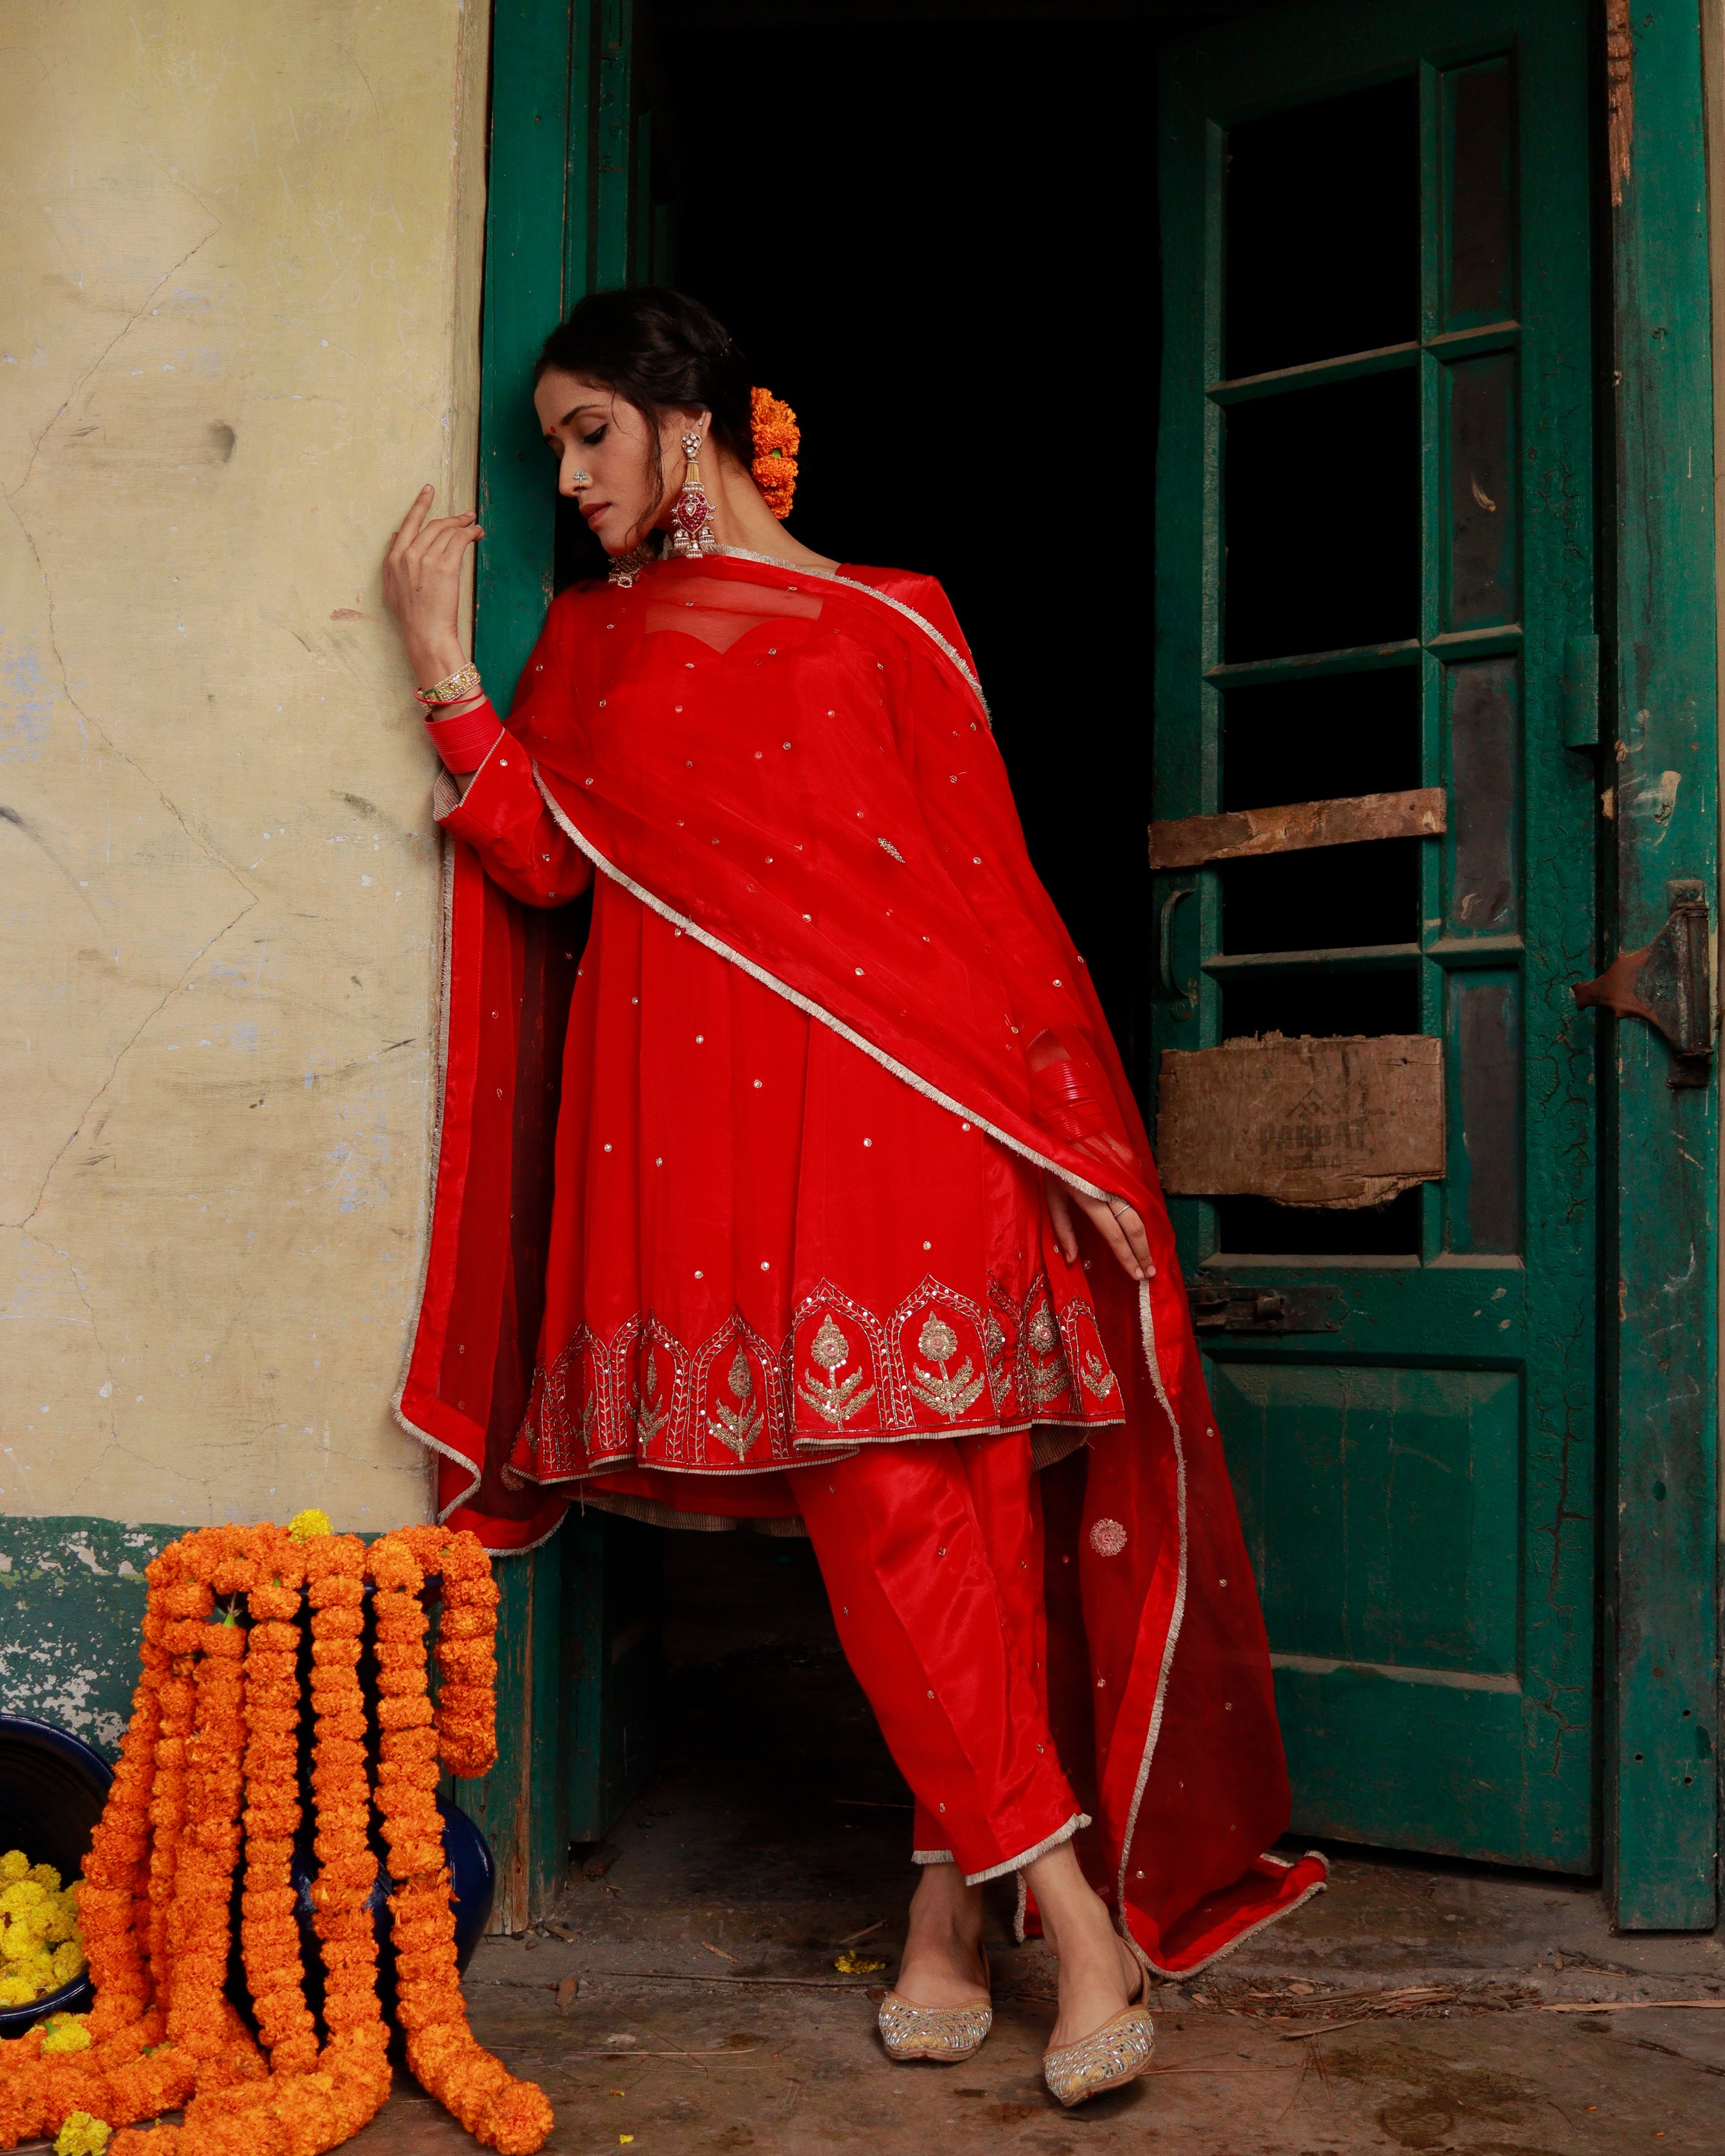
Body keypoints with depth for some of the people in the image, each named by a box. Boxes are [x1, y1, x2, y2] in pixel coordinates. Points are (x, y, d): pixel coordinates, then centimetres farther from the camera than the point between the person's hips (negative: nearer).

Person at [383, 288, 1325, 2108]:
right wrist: (438, 661, 4)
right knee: (873, 1500, -6)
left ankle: (950, 1904, 9)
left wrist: (1059, 1123, -1)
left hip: (887, 1083, -1)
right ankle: (1072, 1905, -1)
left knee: (949, 1491, -4)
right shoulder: (592, 636, 21)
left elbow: (986, 885, 7)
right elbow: (542, 865, 7)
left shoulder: (886, 624, 12)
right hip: (705, 1103, 2)